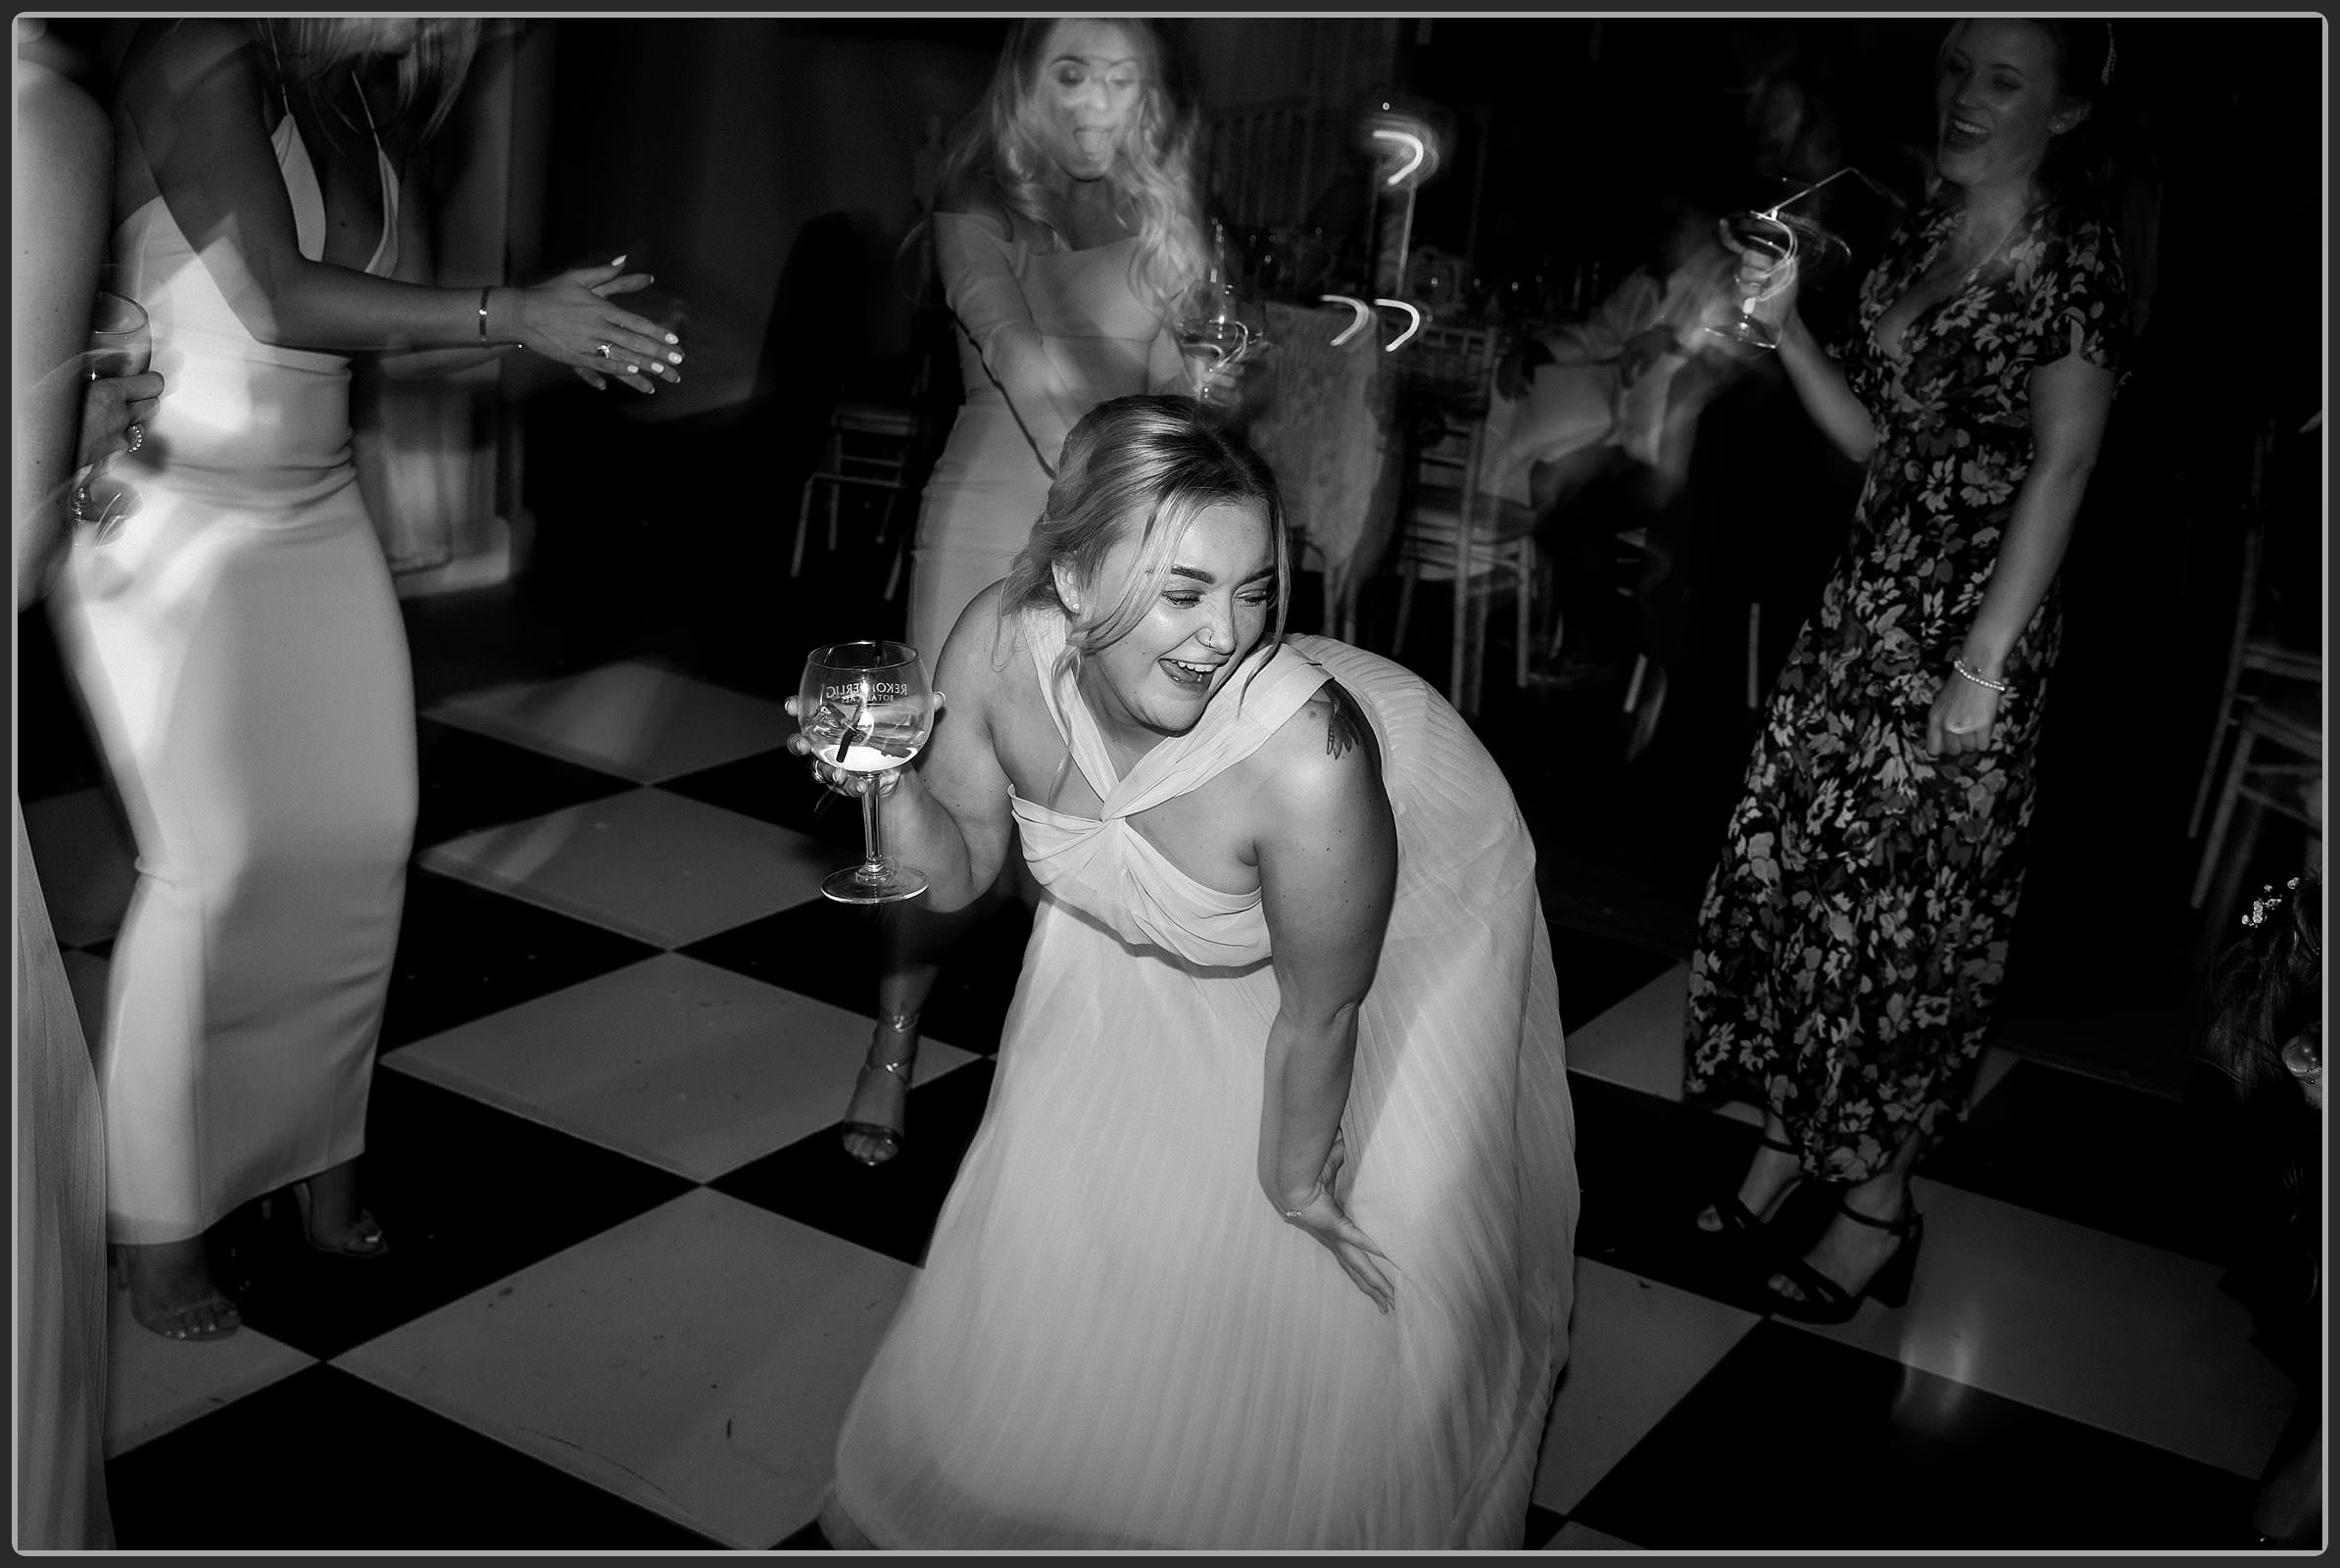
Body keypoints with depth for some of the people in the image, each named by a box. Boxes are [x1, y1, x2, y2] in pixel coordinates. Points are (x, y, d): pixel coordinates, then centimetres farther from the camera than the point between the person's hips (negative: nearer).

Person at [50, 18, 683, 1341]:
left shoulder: (377, 107, 7)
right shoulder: (203, 61, -15)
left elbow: (399, 331, 9)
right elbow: (279, 298, -23)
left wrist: (550, 321, -6)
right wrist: (511, 316, -23)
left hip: (317, 509, 7)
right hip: (173, 517, -7)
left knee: (360, 834, 7)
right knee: (215, 861, -7)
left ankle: (316, 1146, 23)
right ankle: (160, 1224, 9)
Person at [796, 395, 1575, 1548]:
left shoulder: (1306, 762, -45)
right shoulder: (997, 647, -31)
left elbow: (1320, 1014, -26)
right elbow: (960, 873, -12)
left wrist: (1293, 1176, -10)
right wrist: (892, 783, -32)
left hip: (1403, 925, -4)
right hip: (1145, 948, 4)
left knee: (1372, 1259, 0)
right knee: (1070, 1203, 13)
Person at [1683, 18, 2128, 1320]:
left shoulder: (2073, 260, -10)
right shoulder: (1924, 238, 11)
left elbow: (2063, 468, -15)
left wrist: (1986, 663, -21)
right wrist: (1783, 321, 0)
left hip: (1970, 623, -7)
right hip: (1867, 602, 7)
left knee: (1899, 906, -1)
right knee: (1799, 866, 10)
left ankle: (1879, 1201, 13)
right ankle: (1793, 1133, 26)